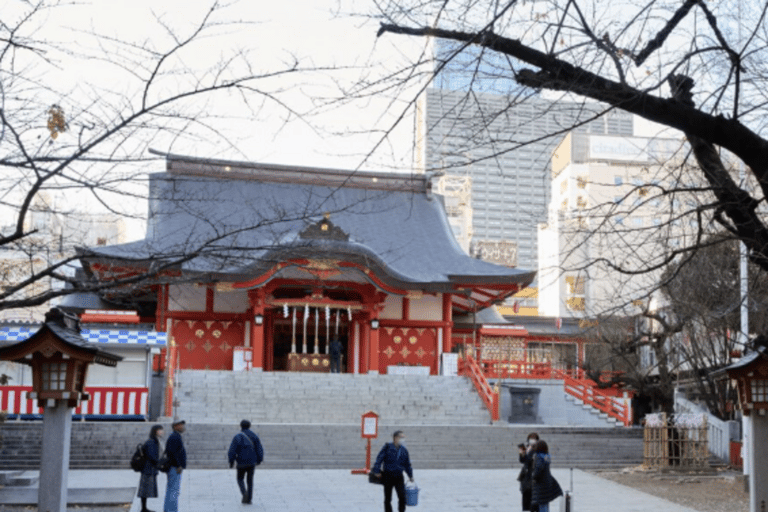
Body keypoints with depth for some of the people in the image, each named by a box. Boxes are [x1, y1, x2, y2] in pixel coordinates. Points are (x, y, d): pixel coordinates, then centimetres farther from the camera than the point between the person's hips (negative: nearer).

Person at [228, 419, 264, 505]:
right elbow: (260, 450, 0)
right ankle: (248, 499, 11)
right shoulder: (254, 436, 1)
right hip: (252, 463, 3)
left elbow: (232, 450, -13)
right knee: (250, 481, 16)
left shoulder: (237, 437, -8)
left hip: (241, 463, -3)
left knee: (240, 479, 16)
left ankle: (244, 493, -10)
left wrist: (231, 461, 1)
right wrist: (259, 460, 15)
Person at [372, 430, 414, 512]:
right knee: (387, 498, 6)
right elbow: (379, 459, -8)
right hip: (388, 476, -2)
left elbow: (407, 464, 15)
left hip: (399, 477, 2)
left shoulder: (404, 450, 6)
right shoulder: (388, 447, -5)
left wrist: (410, 475, 14)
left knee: (402, 496, -12)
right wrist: (377, 471, -15)